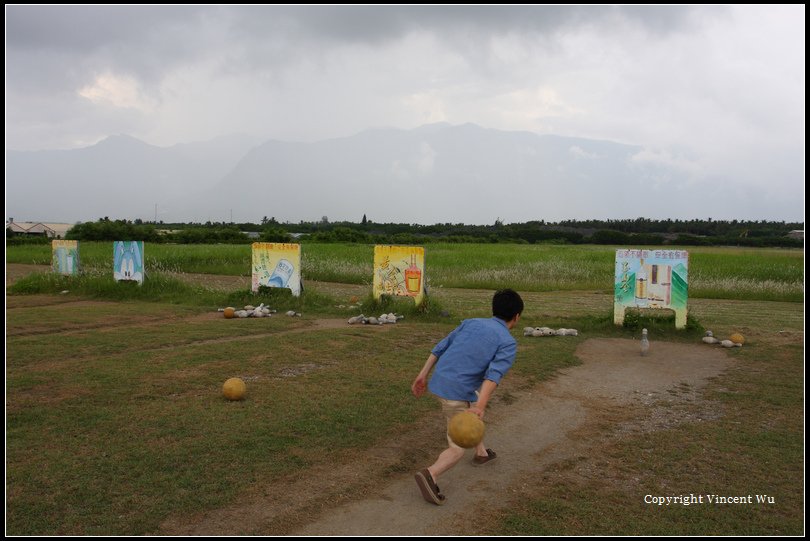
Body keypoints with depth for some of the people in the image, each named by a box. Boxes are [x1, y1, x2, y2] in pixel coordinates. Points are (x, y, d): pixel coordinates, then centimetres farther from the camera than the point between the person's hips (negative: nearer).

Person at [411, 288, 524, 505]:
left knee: (476, 400, 32)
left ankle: (481, 452, 44)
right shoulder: (508, 343, -3)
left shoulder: (471, 322, 13)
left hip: (438, 381, 7)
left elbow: (440, 348, 11)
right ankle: (430, 474, -19)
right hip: (458, 392, -7)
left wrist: (422, 375, 14)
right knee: (459, 447, 5)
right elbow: (494, 374, -19)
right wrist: (480, 407, -30)